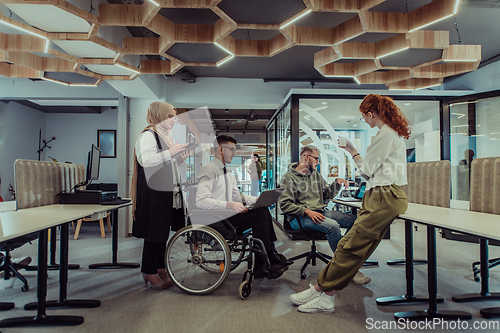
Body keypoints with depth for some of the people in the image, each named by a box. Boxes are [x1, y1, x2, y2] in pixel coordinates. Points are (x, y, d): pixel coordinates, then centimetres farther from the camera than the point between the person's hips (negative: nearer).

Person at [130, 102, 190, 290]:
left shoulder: (165, 136, 19)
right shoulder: (148, 135, -9)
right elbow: (145, 160, -25)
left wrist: (181, 158, 8)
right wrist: (170, 153, -24)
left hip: (167, 192, 9)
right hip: (153, 193, -9)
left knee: (163, 232, 14)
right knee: (154, 234, -2)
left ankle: (160, 270, 26)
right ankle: (150, 273, 12)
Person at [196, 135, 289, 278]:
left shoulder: (227, 173, 19)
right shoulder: (209, 170, -12)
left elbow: (237, 195, 23)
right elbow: (201, 201, -22)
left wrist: (258, 199, 8)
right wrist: (229, 205, -28)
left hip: (228, 216, 9)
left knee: (264, 210, -7)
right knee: (260, 214, -19)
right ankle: (264, 263, -11)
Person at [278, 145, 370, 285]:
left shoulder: (315, 174, 18)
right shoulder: (289, 177, -3)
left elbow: (328, 194, 22)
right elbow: (284, 204, -12)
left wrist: (337, 183, 3)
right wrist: (307, 211, -22)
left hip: (320, 212, 7)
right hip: (300, 217, -7)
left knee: (354, 220, -12)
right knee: (332, 225, -32)